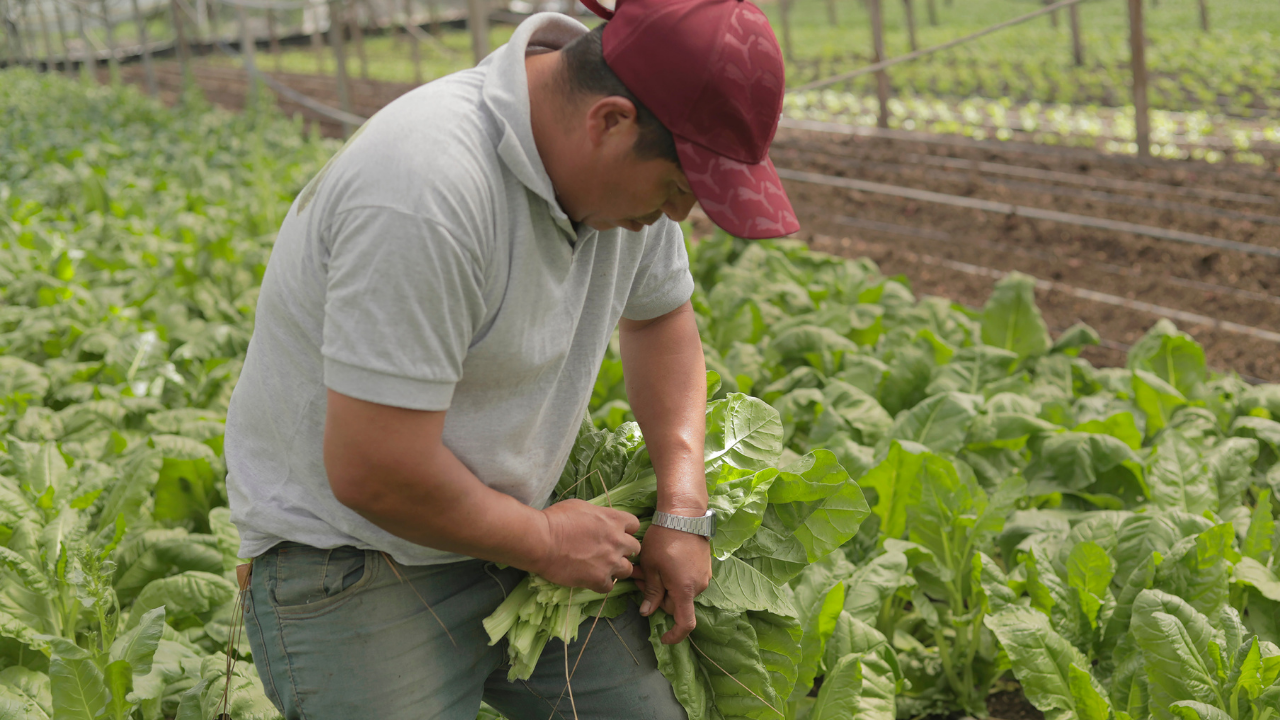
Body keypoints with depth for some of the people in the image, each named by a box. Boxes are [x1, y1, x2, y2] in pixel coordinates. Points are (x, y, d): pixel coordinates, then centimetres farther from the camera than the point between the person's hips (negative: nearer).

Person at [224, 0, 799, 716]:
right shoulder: (428, 193, -32)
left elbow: (662, 315, 13)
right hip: (354, 568, -7)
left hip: (511, 531, 7)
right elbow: (373, 474, -30)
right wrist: (547, 543, -14)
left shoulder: (628, 165, -6)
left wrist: (683, 510, 1)